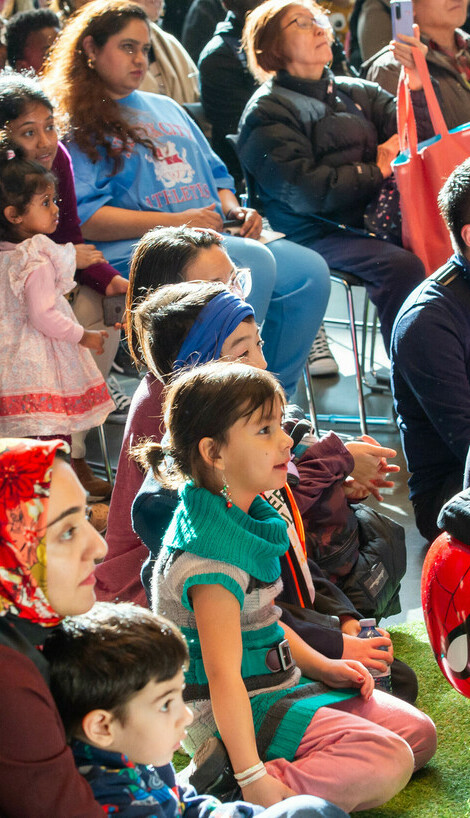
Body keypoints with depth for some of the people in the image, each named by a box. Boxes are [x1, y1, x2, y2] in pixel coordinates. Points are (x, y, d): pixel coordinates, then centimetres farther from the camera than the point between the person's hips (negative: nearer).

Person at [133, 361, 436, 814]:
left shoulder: (242, 518, 6)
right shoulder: (213, 553, -26)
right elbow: (224, 676, -29)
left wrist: (320, 665, 11)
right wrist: (253, 780, -31)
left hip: (278, 684, 10)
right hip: (245, 711, -10)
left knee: (418, 733, 9)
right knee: (389, 763, -21)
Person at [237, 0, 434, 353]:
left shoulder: (356, 92, 22)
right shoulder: (268, 110, 2)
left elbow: (421, 133, 14)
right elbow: (303, 190, -11)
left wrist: (417, 83, -2)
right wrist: (376, 171, -4)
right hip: (318, 232, -6)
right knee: (402, 267, -32)